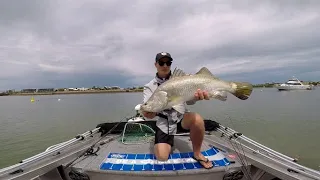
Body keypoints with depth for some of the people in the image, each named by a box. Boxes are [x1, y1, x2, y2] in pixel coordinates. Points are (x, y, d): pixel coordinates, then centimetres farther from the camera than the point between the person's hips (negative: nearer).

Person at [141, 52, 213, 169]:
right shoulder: (150, 87, -7)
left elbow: (189, 101, -17)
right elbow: (148, 114, -19)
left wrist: (196, 96, -42)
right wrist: (149, 112, -46)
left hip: (181, 116, 1)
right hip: (164, 122, 0)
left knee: (197, 119, -32)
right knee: (161, 157, -14)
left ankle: (197, 154, -5)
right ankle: (167, 142, 24)